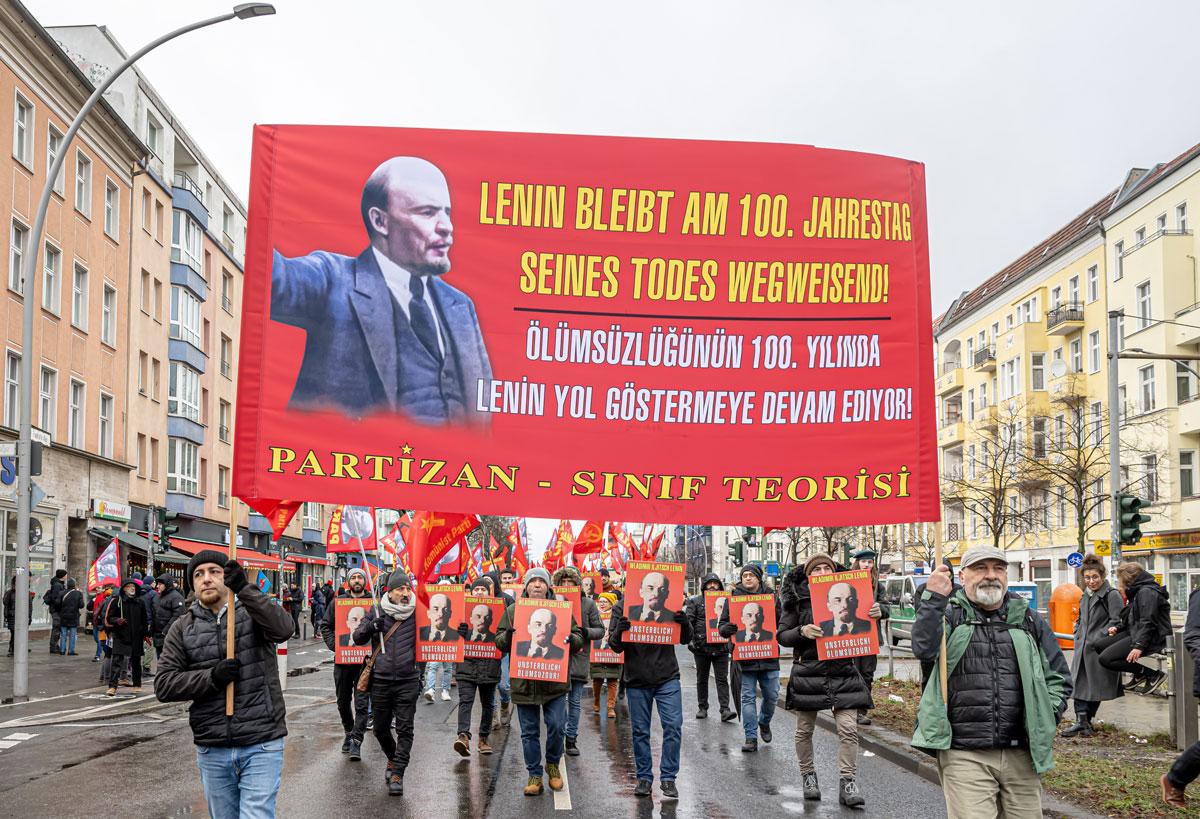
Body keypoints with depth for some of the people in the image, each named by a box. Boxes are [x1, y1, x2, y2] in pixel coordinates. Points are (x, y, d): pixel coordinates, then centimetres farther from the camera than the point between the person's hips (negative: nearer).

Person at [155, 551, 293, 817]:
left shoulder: (253, 610, 0)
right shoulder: (183, 628, 7)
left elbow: (283, 628, -22)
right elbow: (163, 685, 0)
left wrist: (245, 588, -32)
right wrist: (211, 677, -15)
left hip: (261, 744, -3)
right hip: (212, 749, 3)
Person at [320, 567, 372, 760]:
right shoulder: (338, 602, 6)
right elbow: (325, 625, 11)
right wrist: (333, 645, -2)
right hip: (342, 659, 3)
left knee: (361, 703, -7)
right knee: (343, 701, 14)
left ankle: (356, 741, -5)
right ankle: (348, 733, 34)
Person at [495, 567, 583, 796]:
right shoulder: (512, 611, 7)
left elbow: (579, 639, 7)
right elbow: (499, 641, 8)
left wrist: (570, 639, -16)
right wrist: (508, 636, -15)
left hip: (555, 681, -1)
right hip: (524, 683, 1)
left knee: (557, 726, -6)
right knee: (529, 732, 6)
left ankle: (553, 764, 21)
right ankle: (534, 776, 17)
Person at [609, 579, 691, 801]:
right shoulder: (624, 609, -4)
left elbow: (686, 639, 3)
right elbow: (615, 646, -2)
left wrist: (685, 623, -19)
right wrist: (618, 632, -26)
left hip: (667, 679, 0)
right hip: (637, 682, 0)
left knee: (673, 726, -4)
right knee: (640, 731, 7)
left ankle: (668, 778, 8)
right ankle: (644, 777, 20)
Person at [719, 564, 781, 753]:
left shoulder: (771, 597, 6)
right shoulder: (734, 597, 3)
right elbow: (722, 624, 4)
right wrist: (726, 629, -19)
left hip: (769, 656, 1)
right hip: (744, 656, -1)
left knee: (772, 695, 8)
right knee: (748, 697, 1)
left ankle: (764, 722, 37)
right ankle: (751, 737, 7)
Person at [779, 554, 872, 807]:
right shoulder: (797, 599, 1)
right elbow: (782, 636, 1)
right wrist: (802, 631, -19)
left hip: (843, 671, 1)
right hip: (808, 671, -1)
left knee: (848, 729, -6)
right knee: (805, 729, 8)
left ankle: (847, 783, 1)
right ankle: (808, 775, 26)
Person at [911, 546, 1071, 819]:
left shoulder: (1030, 621, 14)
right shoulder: (949, 616, 5)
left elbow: (1059, 678, 19)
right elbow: (924, 648, -16)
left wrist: (1045, 720, 6)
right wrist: (934, 598, -21)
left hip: (1022, 754, 3)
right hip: (964, 755, -3)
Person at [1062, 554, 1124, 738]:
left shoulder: (1112, 595, -7)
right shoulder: (1085, 596, 17)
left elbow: (1116, 621, -12)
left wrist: (1099, 638, -17)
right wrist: (1078, 637, 14)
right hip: (1082, 647, 7)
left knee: (1096, 686, 1)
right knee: (1079, 683, -2)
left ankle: (1086, 721, 10)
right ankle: (1081, 721, -4)